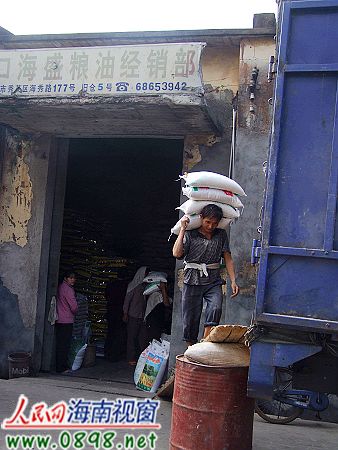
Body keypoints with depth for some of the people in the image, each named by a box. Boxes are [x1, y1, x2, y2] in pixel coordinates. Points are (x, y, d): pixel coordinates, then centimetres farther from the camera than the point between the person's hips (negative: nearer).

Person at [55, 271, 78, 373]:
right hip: (66, 320, -9)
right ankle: (62, 367, -3)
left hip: (59, 320, 9)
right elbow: (74, 306, -14)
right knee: (64, 345, -5)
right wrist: (74, 313, 6)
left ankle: (61, 366, 18)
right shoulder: (68, 289, -14)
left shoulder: (60, 287, 14)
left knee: (61, 344, 12)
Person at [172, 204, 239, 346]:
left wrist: (233, 281, -1)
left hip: (214, 282, 1)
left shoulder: (221, 235, 10)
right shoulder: (190, 234, 0)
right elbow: (177, 253, -14)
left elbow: (228, 259, 9)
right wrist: (182, 229, -11)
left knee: (215, 309, -26)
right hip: (192, 282, -1)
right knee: (191, 319, 2)